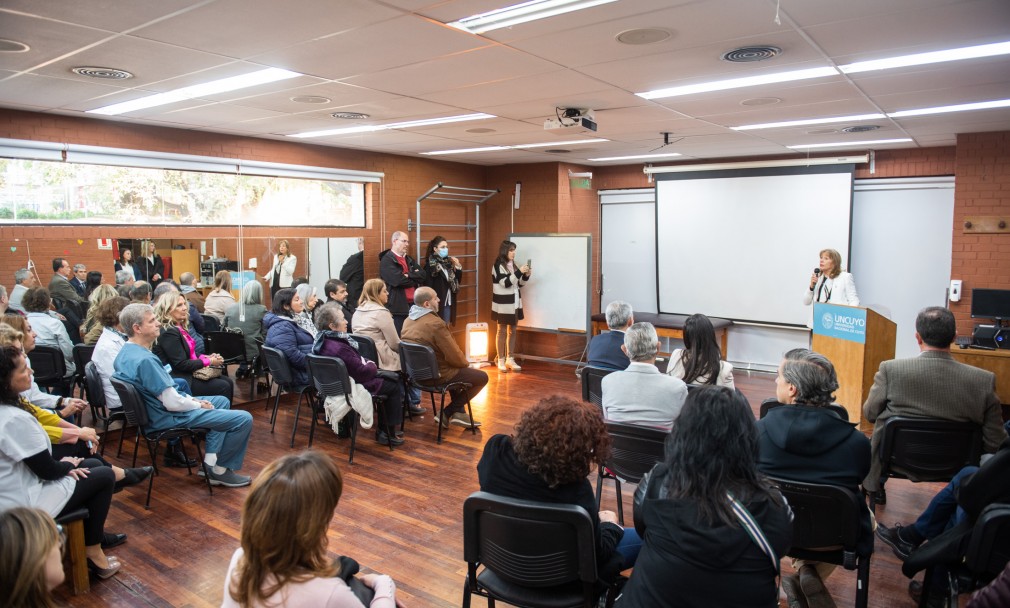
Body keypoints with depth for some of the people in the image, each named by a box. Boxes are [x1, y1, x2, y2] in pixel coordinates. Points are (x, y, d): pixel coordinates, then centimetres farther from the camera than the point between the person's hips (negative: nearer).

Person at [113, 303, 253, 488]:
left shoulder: (125, 352, 4)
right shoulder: (145, 360, -28)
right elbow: (173, 403, -26)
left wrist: (190, 399, 7)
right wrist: (199, 404, -8)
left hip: (154, 409, 11)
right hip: (168, 418, -11)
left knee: (222, 401, 25)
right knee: (244, 419, -11)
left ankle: (210, 463, 22)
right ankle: (220, 470, 8)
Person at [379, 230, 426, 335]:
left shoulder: (409, 259, 18)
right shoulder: (387, 260, -7)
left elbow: (423, 275, 7)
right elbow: (398, 280, -20)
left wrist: (409, 275, -11)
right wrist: (415, 280, -3)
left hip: (413, 305, 7)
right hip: (397, 307, -7)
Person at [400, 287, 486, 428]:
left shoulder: (408, 321, 2)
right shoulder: (436, 323, -25)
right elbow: (455, 356, -22)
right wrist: (466, 363, 2)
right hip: (435, 375, -9)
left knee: (458, 369, 33)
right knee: (482, 377, 3)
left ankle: (459, 412, 26)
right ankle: (447, 413, 9)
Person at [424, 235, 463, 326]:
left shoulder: (449, 261, 7)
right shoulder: (431, 264, -11)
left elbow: (458, 279, 12)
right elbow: (429, 285, -14)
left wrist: (458, 266, -3)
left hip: (448, 300, 6)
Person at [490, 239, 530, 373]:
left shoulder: (513, 265, 9)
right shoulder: (498, 266, -11)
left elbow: (519, 284, 13)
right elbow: (506, 283, -20)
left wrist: (526, 275, -4)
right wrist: (519, 272, -24)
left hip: (514, 304, 7)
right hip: (503, 305, -7)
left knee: (512, 331, 10)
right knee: (502, 331, 0)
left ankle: (510, 359, 19)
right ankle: (501, 361, 6)